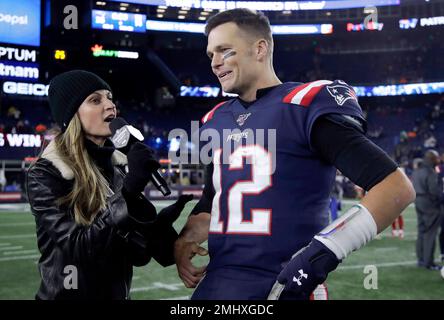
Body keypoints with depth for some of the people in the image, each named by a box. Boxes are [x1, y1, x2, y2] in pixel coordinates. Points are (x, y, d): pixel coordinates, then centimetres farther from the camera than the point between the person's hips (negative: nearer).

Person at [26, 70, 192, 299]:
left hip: (118, 293, 5)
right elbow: (79, 247, -24)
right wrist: (128, 193, -29)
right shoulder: (44, 174, -14)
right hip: (68, 293, -5)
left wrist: (160, 223, -19)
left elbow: (137, 255, -2)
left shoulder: (119, 166, 0)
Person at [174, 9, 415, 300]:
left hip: (287, 285, -6)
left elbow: (396, 188, -14)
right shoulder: (216, 121, 11)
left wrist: (325, 249, -21)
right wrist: (186, 240, 5)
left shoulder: (306, 105, -9)